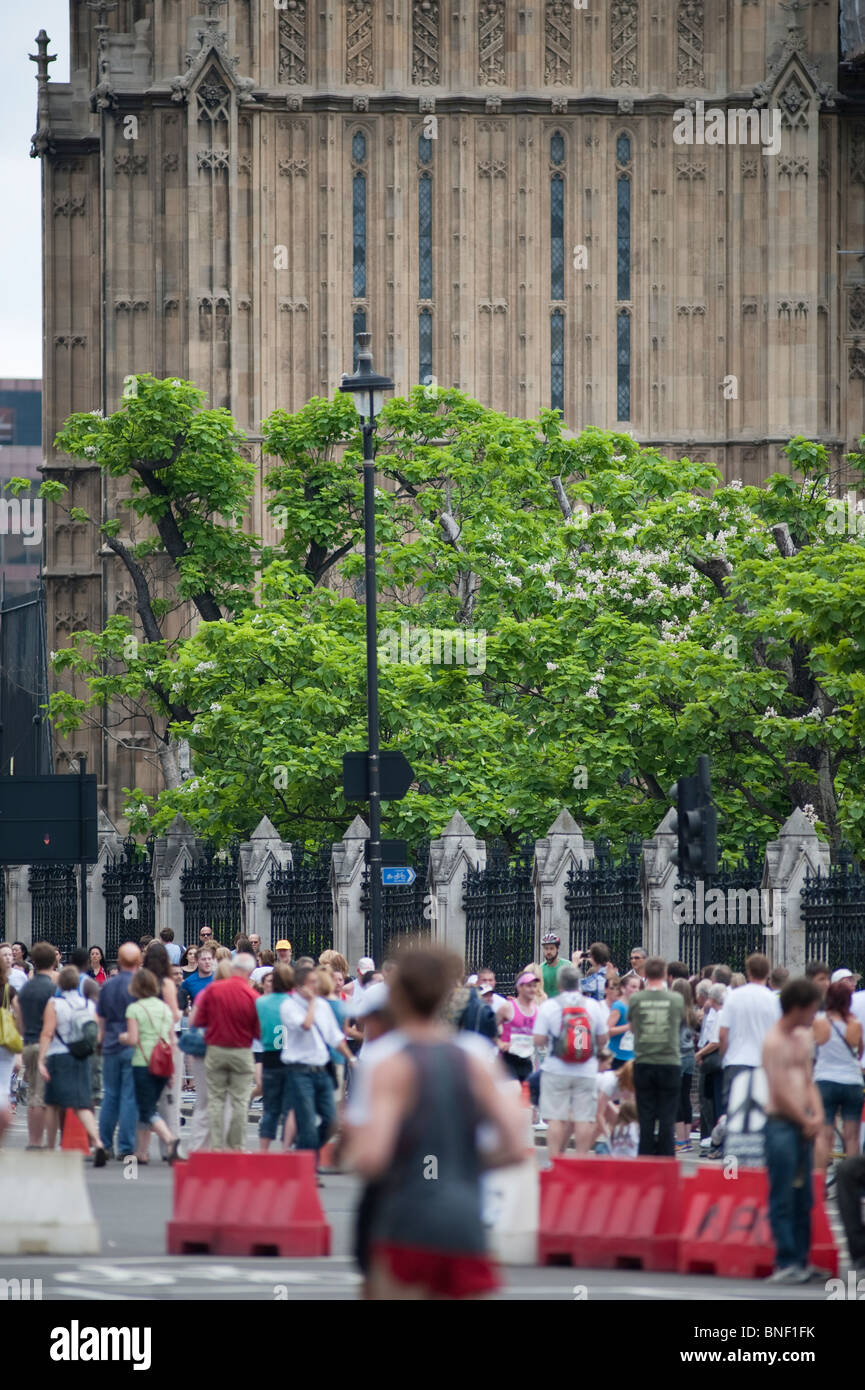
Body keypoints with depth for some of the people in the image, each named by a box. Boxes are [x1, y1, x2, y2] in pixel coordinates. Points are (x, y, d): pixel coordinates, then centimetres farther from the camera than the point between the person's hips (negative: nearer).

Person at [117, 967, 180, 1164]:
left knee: (147, 1111, -6)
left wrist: (122, 1037, 9)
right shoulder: (165, 1008, 9)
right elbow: (172, 1040, 10)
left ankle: (170, 1139, -29)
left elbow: (133, 1039, -13)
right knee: (148, 1107, 18)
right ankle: (142, 1151, 21)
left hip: (143, 1064, -6)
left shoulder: (134, 1009, -6)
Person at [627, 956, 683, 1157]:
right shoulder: (676, 999, -5)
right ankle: (666, 1160, 2)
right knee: (667, 1117, 3)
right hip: (670, 1063, -1)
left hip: (643, 1064, 1)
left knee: (646, 1117, 5)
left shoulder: (636, 999, -5)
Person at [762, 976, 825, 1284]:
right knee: (783, 1198, -7)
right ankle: (785, 1263, -8)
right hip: (781, 1124, -8)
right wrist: (807, 1122, -6)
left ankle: (801, 1261, 15)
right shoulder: (774, 1042, -12)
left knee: (803, 1198, 10)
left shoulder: (803, 1038, 15)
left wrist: (818, 1114, 0)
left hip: (803, 1126, 8)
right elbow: (781, 1093, -15)